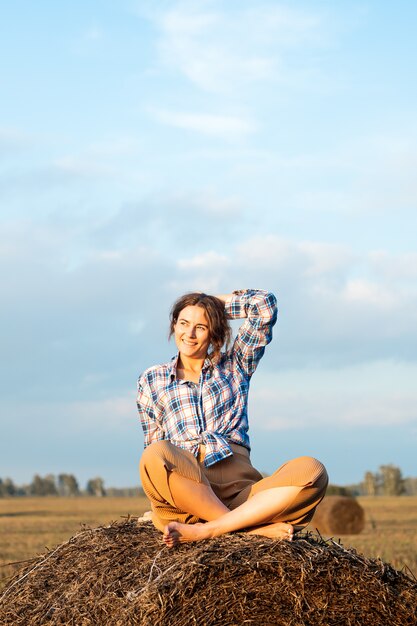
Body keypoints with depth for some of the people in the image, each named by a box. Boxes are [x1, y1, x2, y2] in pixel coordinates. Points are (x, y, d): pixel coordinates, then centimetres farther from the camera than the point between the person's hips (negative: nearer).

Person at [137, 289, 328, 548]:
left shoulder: (233, 366, 21)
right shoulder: (151, 381, 22)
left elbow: (265, 304, 14)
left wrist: (214, 303, 25)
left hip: (241, 492, 1)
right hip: (184, 492, -1)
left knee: (313, 472, -28)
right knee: (156, 456, -37)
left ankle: (205, 530, -36)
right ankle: (256, 528, -31)